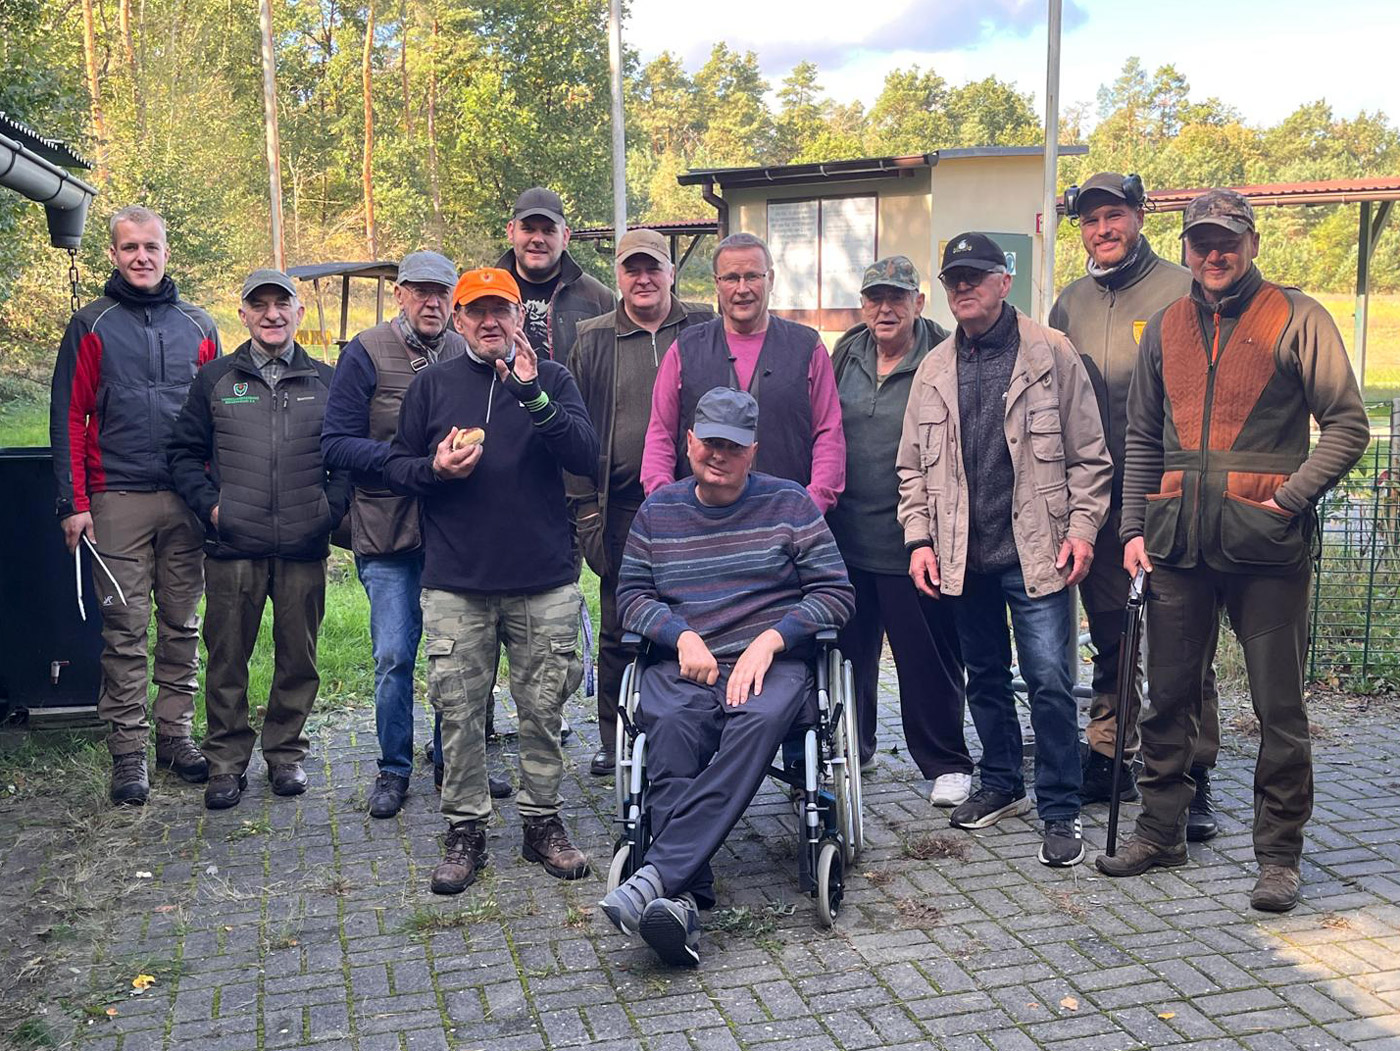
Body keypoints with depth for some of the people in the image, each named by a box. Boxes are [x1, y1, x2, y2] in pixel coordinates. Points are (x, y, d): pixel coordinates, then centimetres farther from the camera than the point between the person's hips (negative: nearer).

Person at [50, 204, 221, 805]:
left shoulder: (199, 327, 11)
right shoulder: (91, 327, 4)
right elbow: (69, 419, 1)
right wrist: (73, 503, -7)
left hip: (187, 502, 2)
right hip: (118, 501, -2)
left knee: (182, 627, 8)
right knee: (125, 632, 1)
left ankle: (175, 734, 20)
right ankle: (128, 751, 8)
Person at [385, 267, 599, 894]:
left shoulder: (552, 379, 5)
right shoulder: (432, 385, 9)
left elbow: (586, 458, -9)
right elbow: (396, 467, 12)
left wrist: (534, 395, -20)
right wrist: (435, 469, -10)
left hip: (545, 583, 0)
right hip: (454, 584, 1)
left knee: (543, 710, 6)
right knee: (458, 713, 4)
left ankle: (543, 822, 21)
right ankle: (465, 830, 16)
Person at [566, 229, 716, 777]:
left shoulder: (704, 329, 6)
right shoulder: (593, 341, 8)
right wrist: (585, 506, 1)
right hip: (622, 507, 1)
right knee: (618, 626, 7)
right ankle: (613, 738, 19)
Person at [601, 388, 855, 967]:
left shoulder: (788, 503, 10)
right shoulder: (658, 510, 16)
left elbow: (835, 593, 5)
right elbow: (630, 594, 13)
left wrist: (770, 640, -10)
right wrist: (682, 635, -7)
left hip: (770, 662, -1)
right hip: (682, 663, 2)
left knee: (758, 721, -37)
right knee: (671, 725, -34)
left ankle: (657, 875, -43)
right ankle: (685, 900, -41)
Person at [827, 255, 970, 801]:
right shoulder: (846, 355, 9)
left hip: (909, 539, -5)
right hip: (845, 534, 5)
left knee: (927, 654, 3)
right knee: (850, 648, 15)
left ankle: (946, 763, 18)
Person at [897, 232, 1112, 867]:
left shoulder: (1051, 354, -2)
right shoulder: (934, 369, 10)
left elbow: (1089, 455, -1)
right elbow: (912, 466, 13)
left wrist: (1082, 528, -8)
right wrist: (919, 538, 5)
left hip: (1036, 552, -4)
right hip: (963, 554, 4)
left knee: (1050, 680, -5)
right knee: (985, 676, 15)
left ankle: (1060, 810, 6)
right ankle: (1001, 784, 31)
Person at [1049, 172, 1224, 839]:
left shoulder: (1182, 291, -3)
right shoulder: (1070, 305, 13)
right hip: (1096, 499, 5)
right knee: (1109, 638, 13)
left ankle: (1192, 777, 7)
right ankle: (1110, 760, 24)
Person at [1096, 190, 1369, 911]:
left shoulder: (1297, 318, 1)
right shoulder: (1166, 327, 14)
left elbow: (1348, 425, -1)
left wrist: (1290, 497, -12)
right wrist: (1134, 527, 8)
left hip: (1267, 540, -4)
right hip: (1177, 539, 4)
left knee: (1278, 704, 3)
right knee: (1168, 694, 11)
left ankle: (1279, 852, 16)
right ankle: (1160, 830, 26)